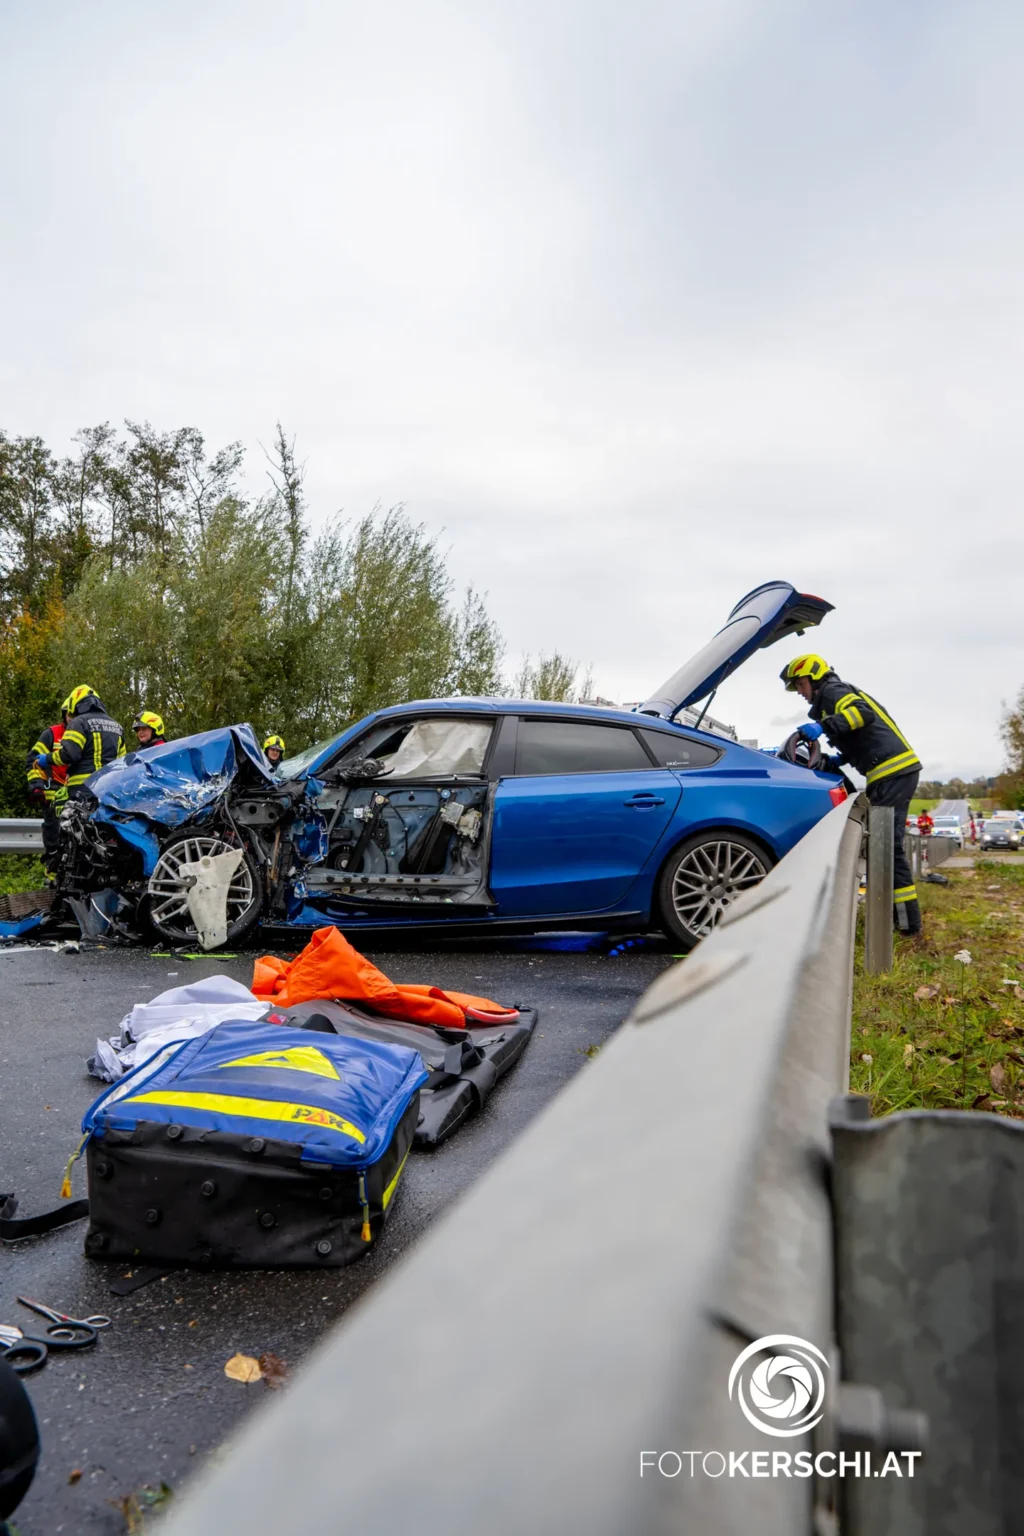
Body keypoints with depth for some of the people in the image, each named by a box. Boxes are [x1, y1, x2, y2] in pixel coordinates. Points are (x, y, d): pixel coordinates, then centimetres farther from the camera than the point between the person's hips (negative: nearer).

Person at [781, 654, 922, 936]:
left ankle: (908, 919, -12)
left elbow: (863, 712, -23)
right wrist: (839, 759, 18)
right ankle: (901, 913, 15)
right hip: (899, 768, 11)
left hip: (892, 771, -11)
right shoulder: (840, 694, 28)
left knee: (887, 845, -12)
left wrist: (823, 726, -31)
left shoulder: (831, 690, -3)